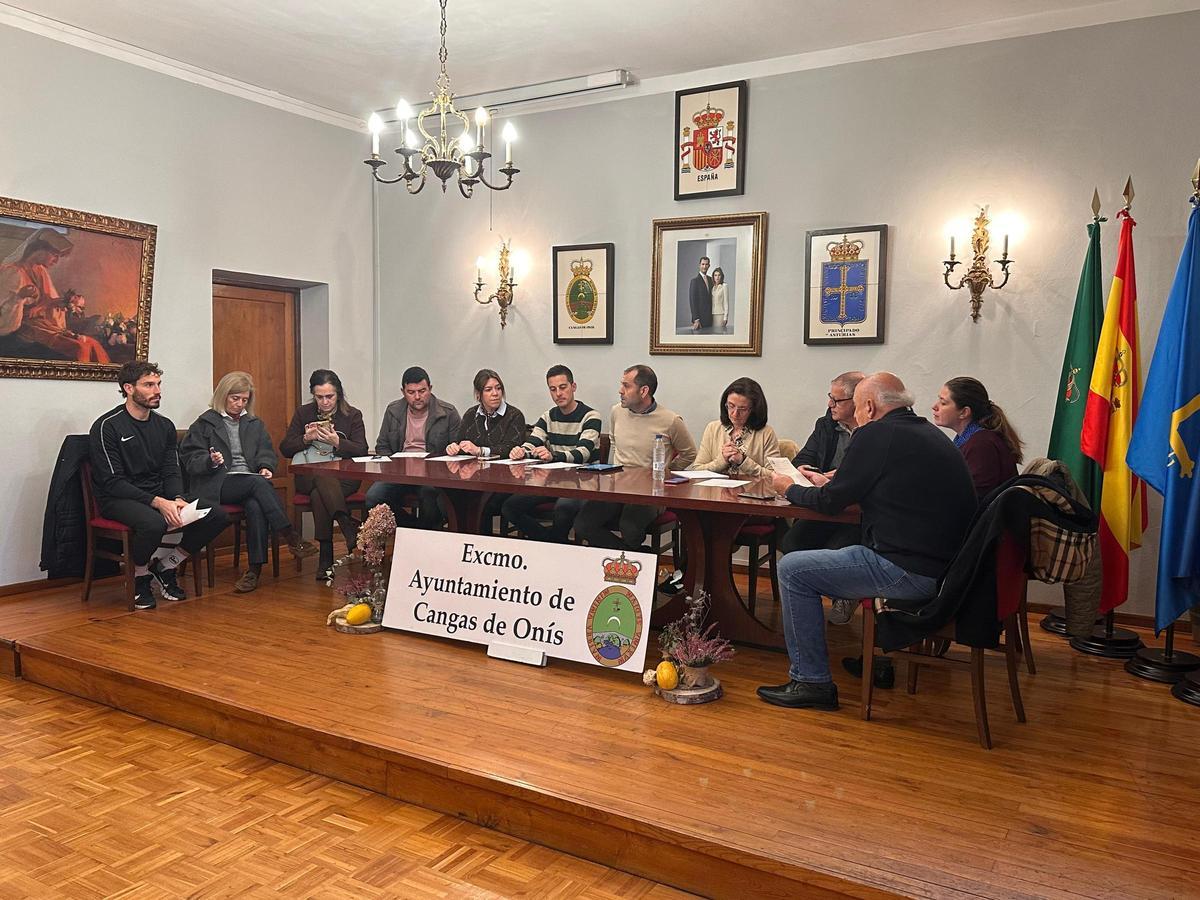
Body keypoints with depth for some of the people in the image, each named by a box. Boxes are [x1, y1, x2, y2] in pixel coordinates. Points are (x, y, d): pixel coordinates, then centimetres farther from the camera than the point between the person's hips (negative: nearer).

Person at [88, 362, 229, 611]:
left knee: (218, 516, -13)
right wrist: (158, 502, -27)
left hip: (160, 496, 6)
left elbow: (171, 472, 7)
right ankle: (139, 576, -6)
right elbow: (113, 482, -15)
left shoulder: (164, 426, 10)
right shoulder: (107, 426, -9)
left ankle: (165, 566, 5)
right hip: (118, 499, -6)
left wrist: (177, 499, -16)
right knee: (153, 523, -39)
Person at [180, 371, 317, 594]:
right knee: (257, 482, -35)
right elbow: (190, 461, 5)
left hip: (252, 482, 3)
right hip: (218, 484, -3)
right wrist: (211, 461, -17)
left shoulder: (255, 424, 24)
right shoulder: (205, 424, 10)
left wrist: (265, 467, -2)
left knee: (255, 506, -34)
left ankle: (255, 568, -35)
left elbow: (267, 452, 21)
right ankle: (291, 537, -36)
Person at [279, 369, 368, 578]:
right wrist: (306, 438, -8)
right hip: (308, 476, 1)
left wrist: (336, 441, -19)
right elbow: (285, 449, 10)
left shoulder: (352, 415, 9)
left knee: (319, 493, -34)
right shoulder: (303, 414, 14)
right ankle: (348, 525, -47)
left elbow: (362, 451, -2)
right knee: (323, 479, -37)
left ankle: (326, 557, -35)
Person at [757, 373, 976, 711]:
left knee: (792, 570, -2)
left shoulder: (876, 435, -12)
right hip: (945, 565, 10)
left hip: (909, 572, -10)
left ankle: (811, 681, 3)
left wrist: (789, 488, 12)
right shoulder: (929, 433, 16)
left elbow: (831, 502, -6)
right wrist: (829, 483, 30)